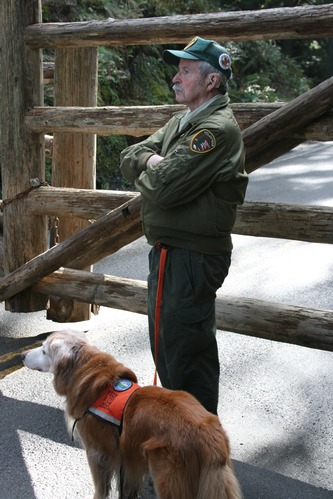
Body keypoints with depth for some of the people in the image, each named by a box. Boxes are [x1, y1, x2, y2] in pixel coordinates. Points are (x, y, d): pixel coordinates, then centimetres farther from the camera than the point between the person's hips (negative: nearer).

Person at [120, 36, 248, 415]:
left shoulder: (218, 129, -19)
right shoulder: (182, 122, 15)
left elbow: (164, 187, -27)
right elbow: (129, 157, 12)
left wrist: (146, 173, -4)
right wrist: (151, 162, -11)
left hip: (192, 257, -10)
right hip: (166, 251, 10)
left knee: (186, 354, 0)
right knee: (165, 342, 22)